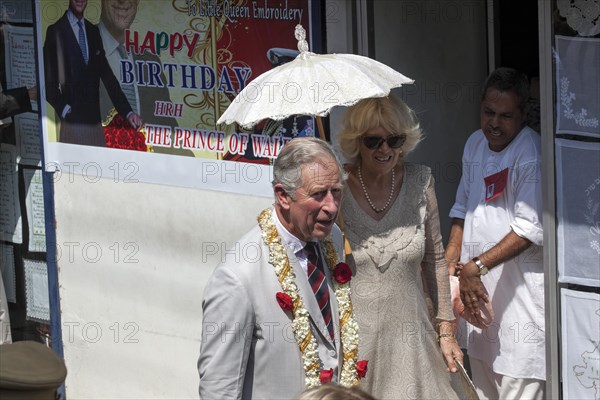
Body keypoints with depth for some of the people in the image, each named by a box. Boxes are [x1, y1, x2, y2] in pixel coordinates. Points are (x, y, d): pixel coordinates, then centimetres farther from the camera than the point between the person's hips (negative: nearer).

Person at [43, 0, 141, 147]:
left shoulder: (93, 31, 15)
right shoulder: (56, 31, -1)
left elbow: (107, 75, 12)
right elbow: (48, 79, -2)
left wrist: (127, 112, 4)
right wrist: (62, 108, -13)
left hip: (94, 121, 5)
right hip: (71, 122, -5)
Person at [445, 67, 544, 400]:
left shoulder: (531, 154, -15)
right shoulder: (475, 144, 11)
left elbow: (530, 229, -20)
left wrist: (477, 266, -23)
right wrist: (448, 263, 11)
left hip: (519, 293, -8)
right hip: (477, 287, 8)